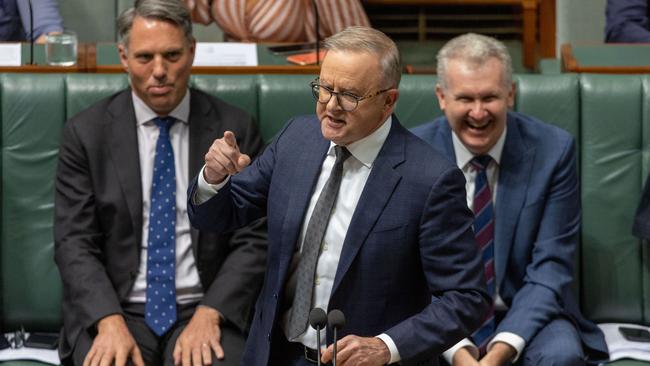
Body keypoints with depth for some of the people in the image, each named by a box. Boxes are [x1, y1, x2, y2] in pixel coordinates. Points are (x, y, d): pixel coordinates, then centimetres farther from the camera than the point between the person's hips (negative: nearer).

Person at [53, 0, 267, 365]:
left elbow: (255, 239, 0)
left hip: (208, 309, 0)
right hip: (112, 309, 0)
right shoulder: (86, 133, 3)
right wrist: (109, 322, -17)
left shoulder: (235, 129, 3)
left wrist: (209, 315, -14)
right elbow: (75, 242, -1)